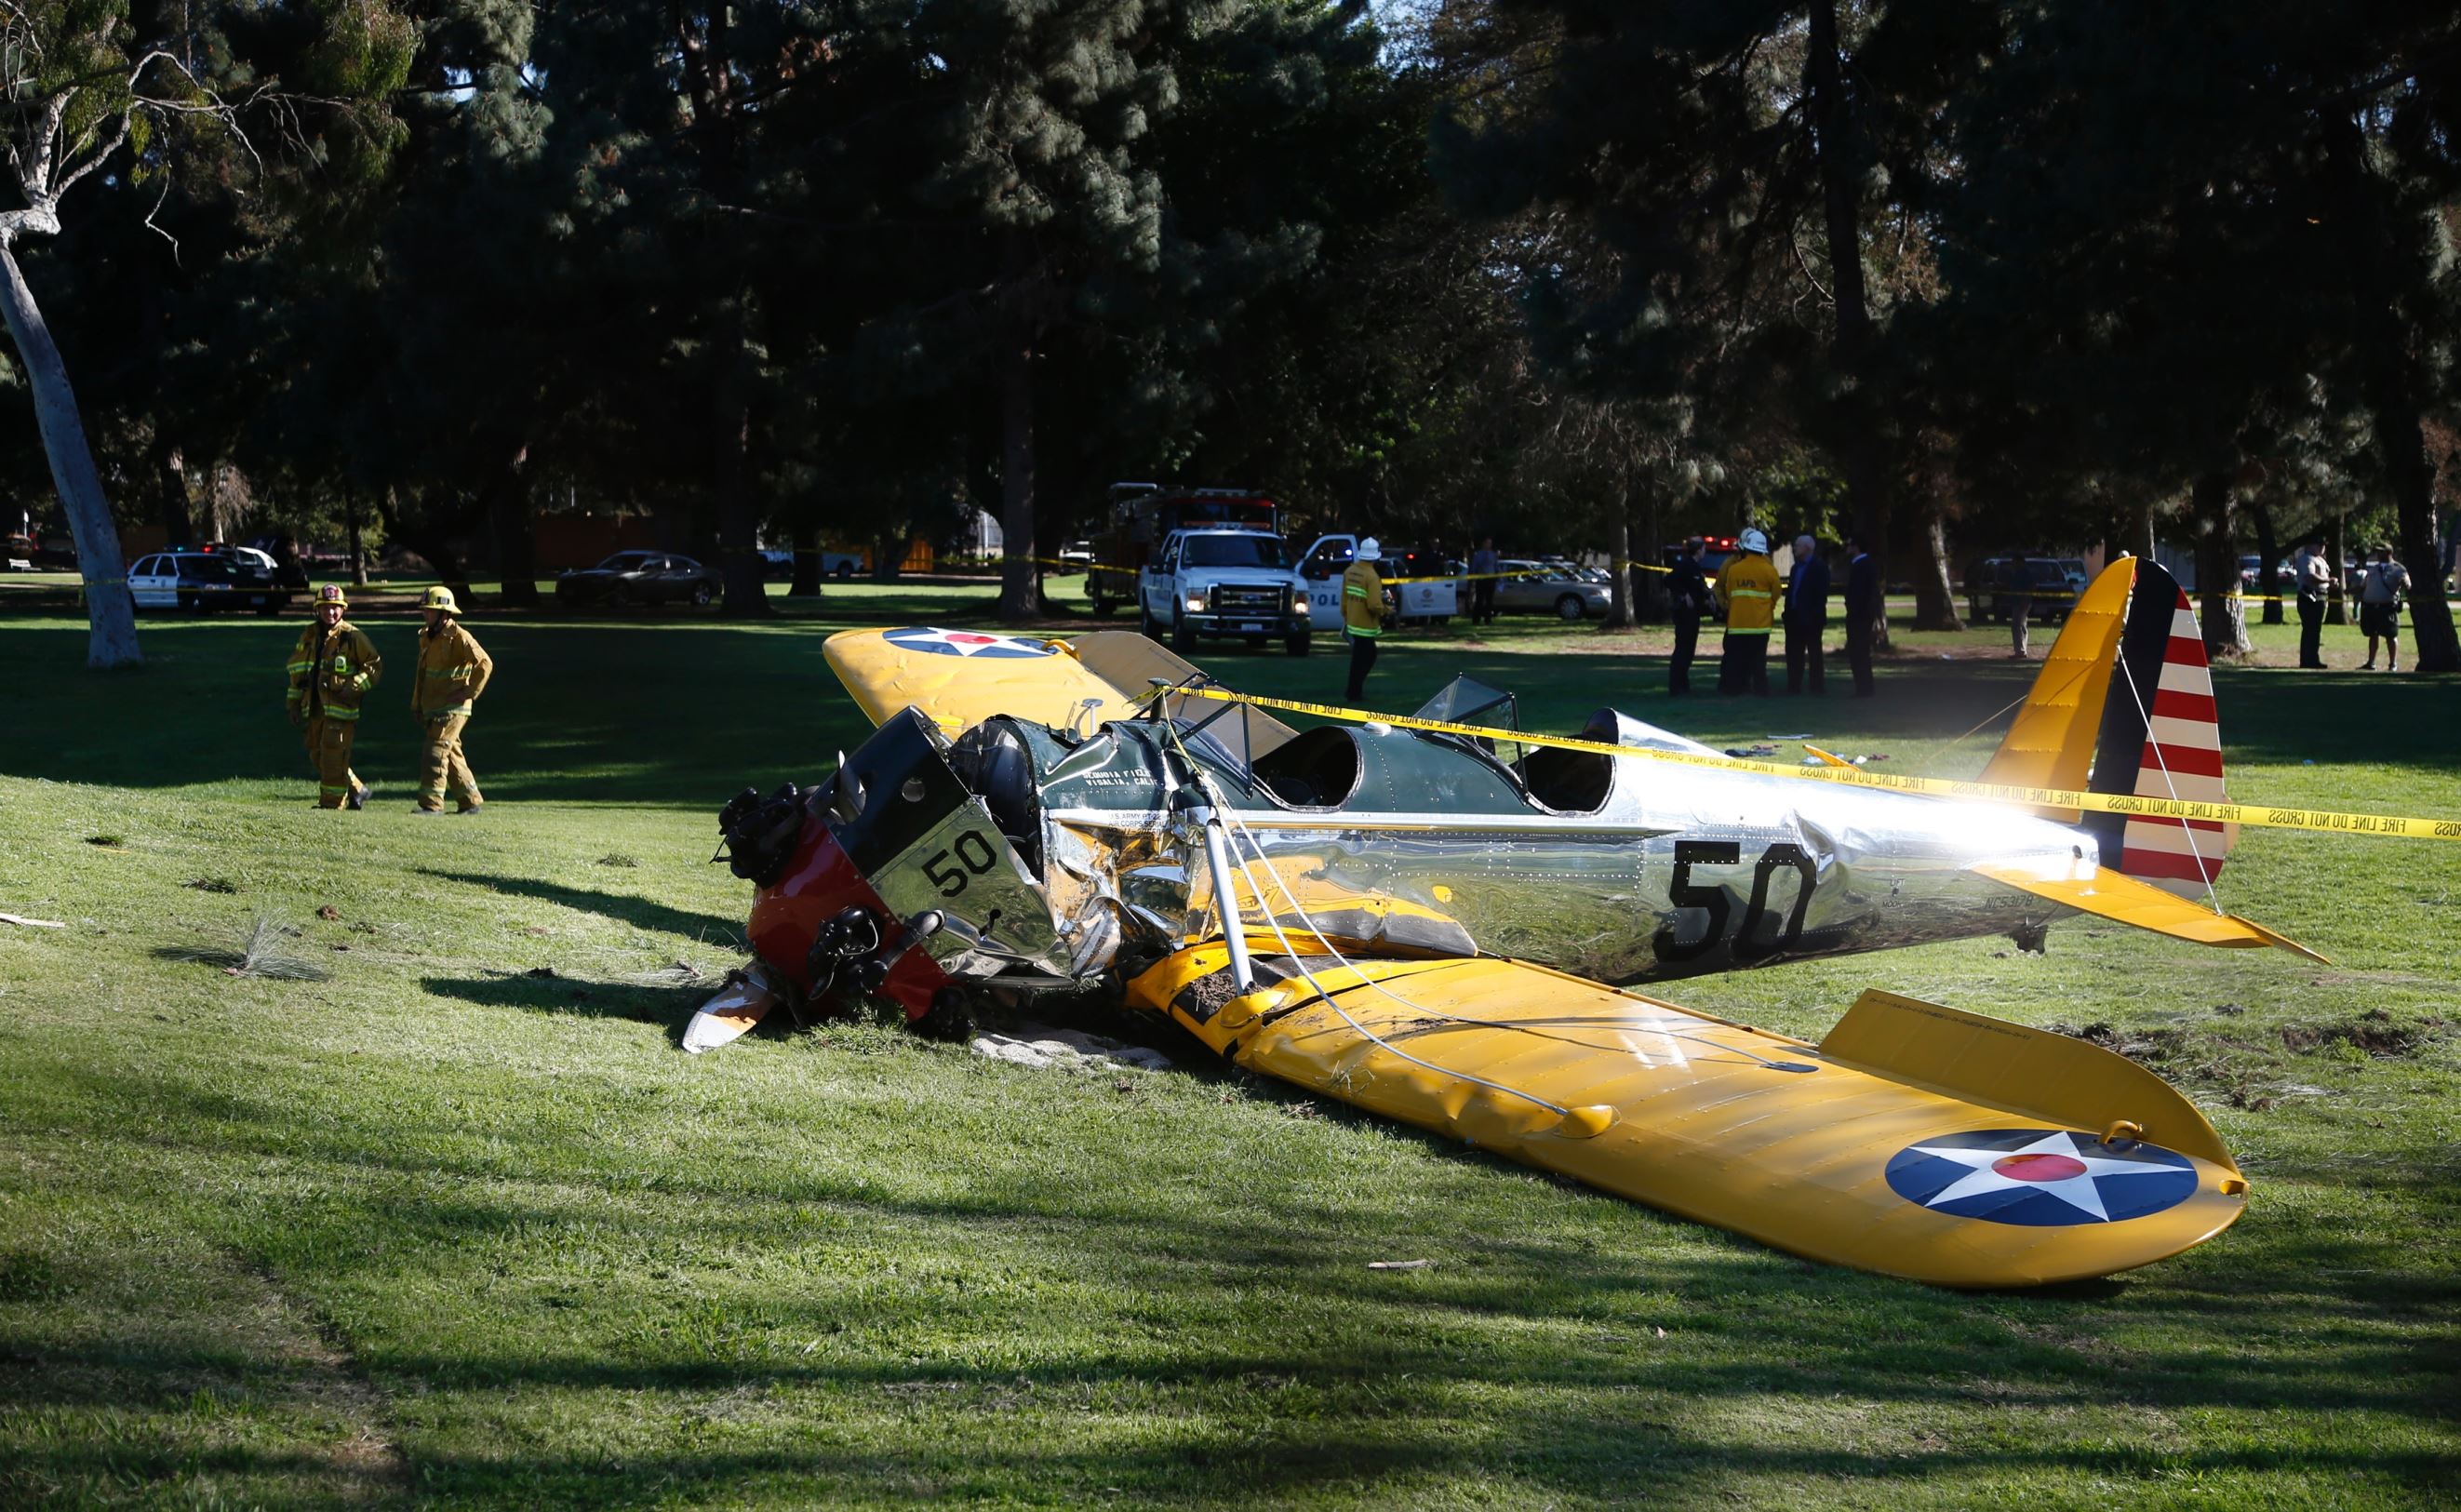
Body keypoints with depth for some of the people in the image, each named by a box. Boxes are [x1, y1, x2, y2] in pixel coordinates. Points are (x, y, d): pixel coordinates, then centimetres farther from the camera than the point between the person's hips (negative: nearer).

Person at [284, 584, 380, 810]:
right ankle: (357, 790, 24)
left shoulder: (353, 637, -5)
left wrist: (353, 687, -14)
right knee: (317, 756, 11)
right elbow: (297, 671, 19)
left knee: (333, 757, -9)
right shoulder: (309, 635, 12)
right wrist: (294, 704, 15)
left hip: (340, 707, -7)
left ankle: (331, 804, -1)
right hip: (315, 707, 7)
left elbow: (375, 666, -2)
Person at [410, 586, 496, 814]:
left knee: (435, 752, -14)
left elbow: (485, 664, -18)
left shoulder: (459, 637, -13)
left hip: (452, 708, -9)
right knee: (452, 754, 12)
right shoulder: (427, 637, 13)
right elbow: (422, 673, 22)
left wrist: (469, 692, -16)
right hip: (433, 708, 9)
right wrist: (416, 704, 19)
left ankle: (432, 803, -14)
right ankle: (471, 801, 19)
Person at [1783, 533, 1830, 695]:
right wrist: (1788, 612, 8)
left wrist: (1817, 614, -20)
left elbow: (1821, 593, -13)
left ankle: (1818, 688, 2)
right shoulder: (1796, 567, 17)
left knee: (1814, 654, -2)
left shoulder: (1819, 567, -7)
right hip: (1795, 618, 8)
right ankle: (1794, 686, 14)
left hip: (1811, 619, -8)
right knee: (1794, 654, 8)